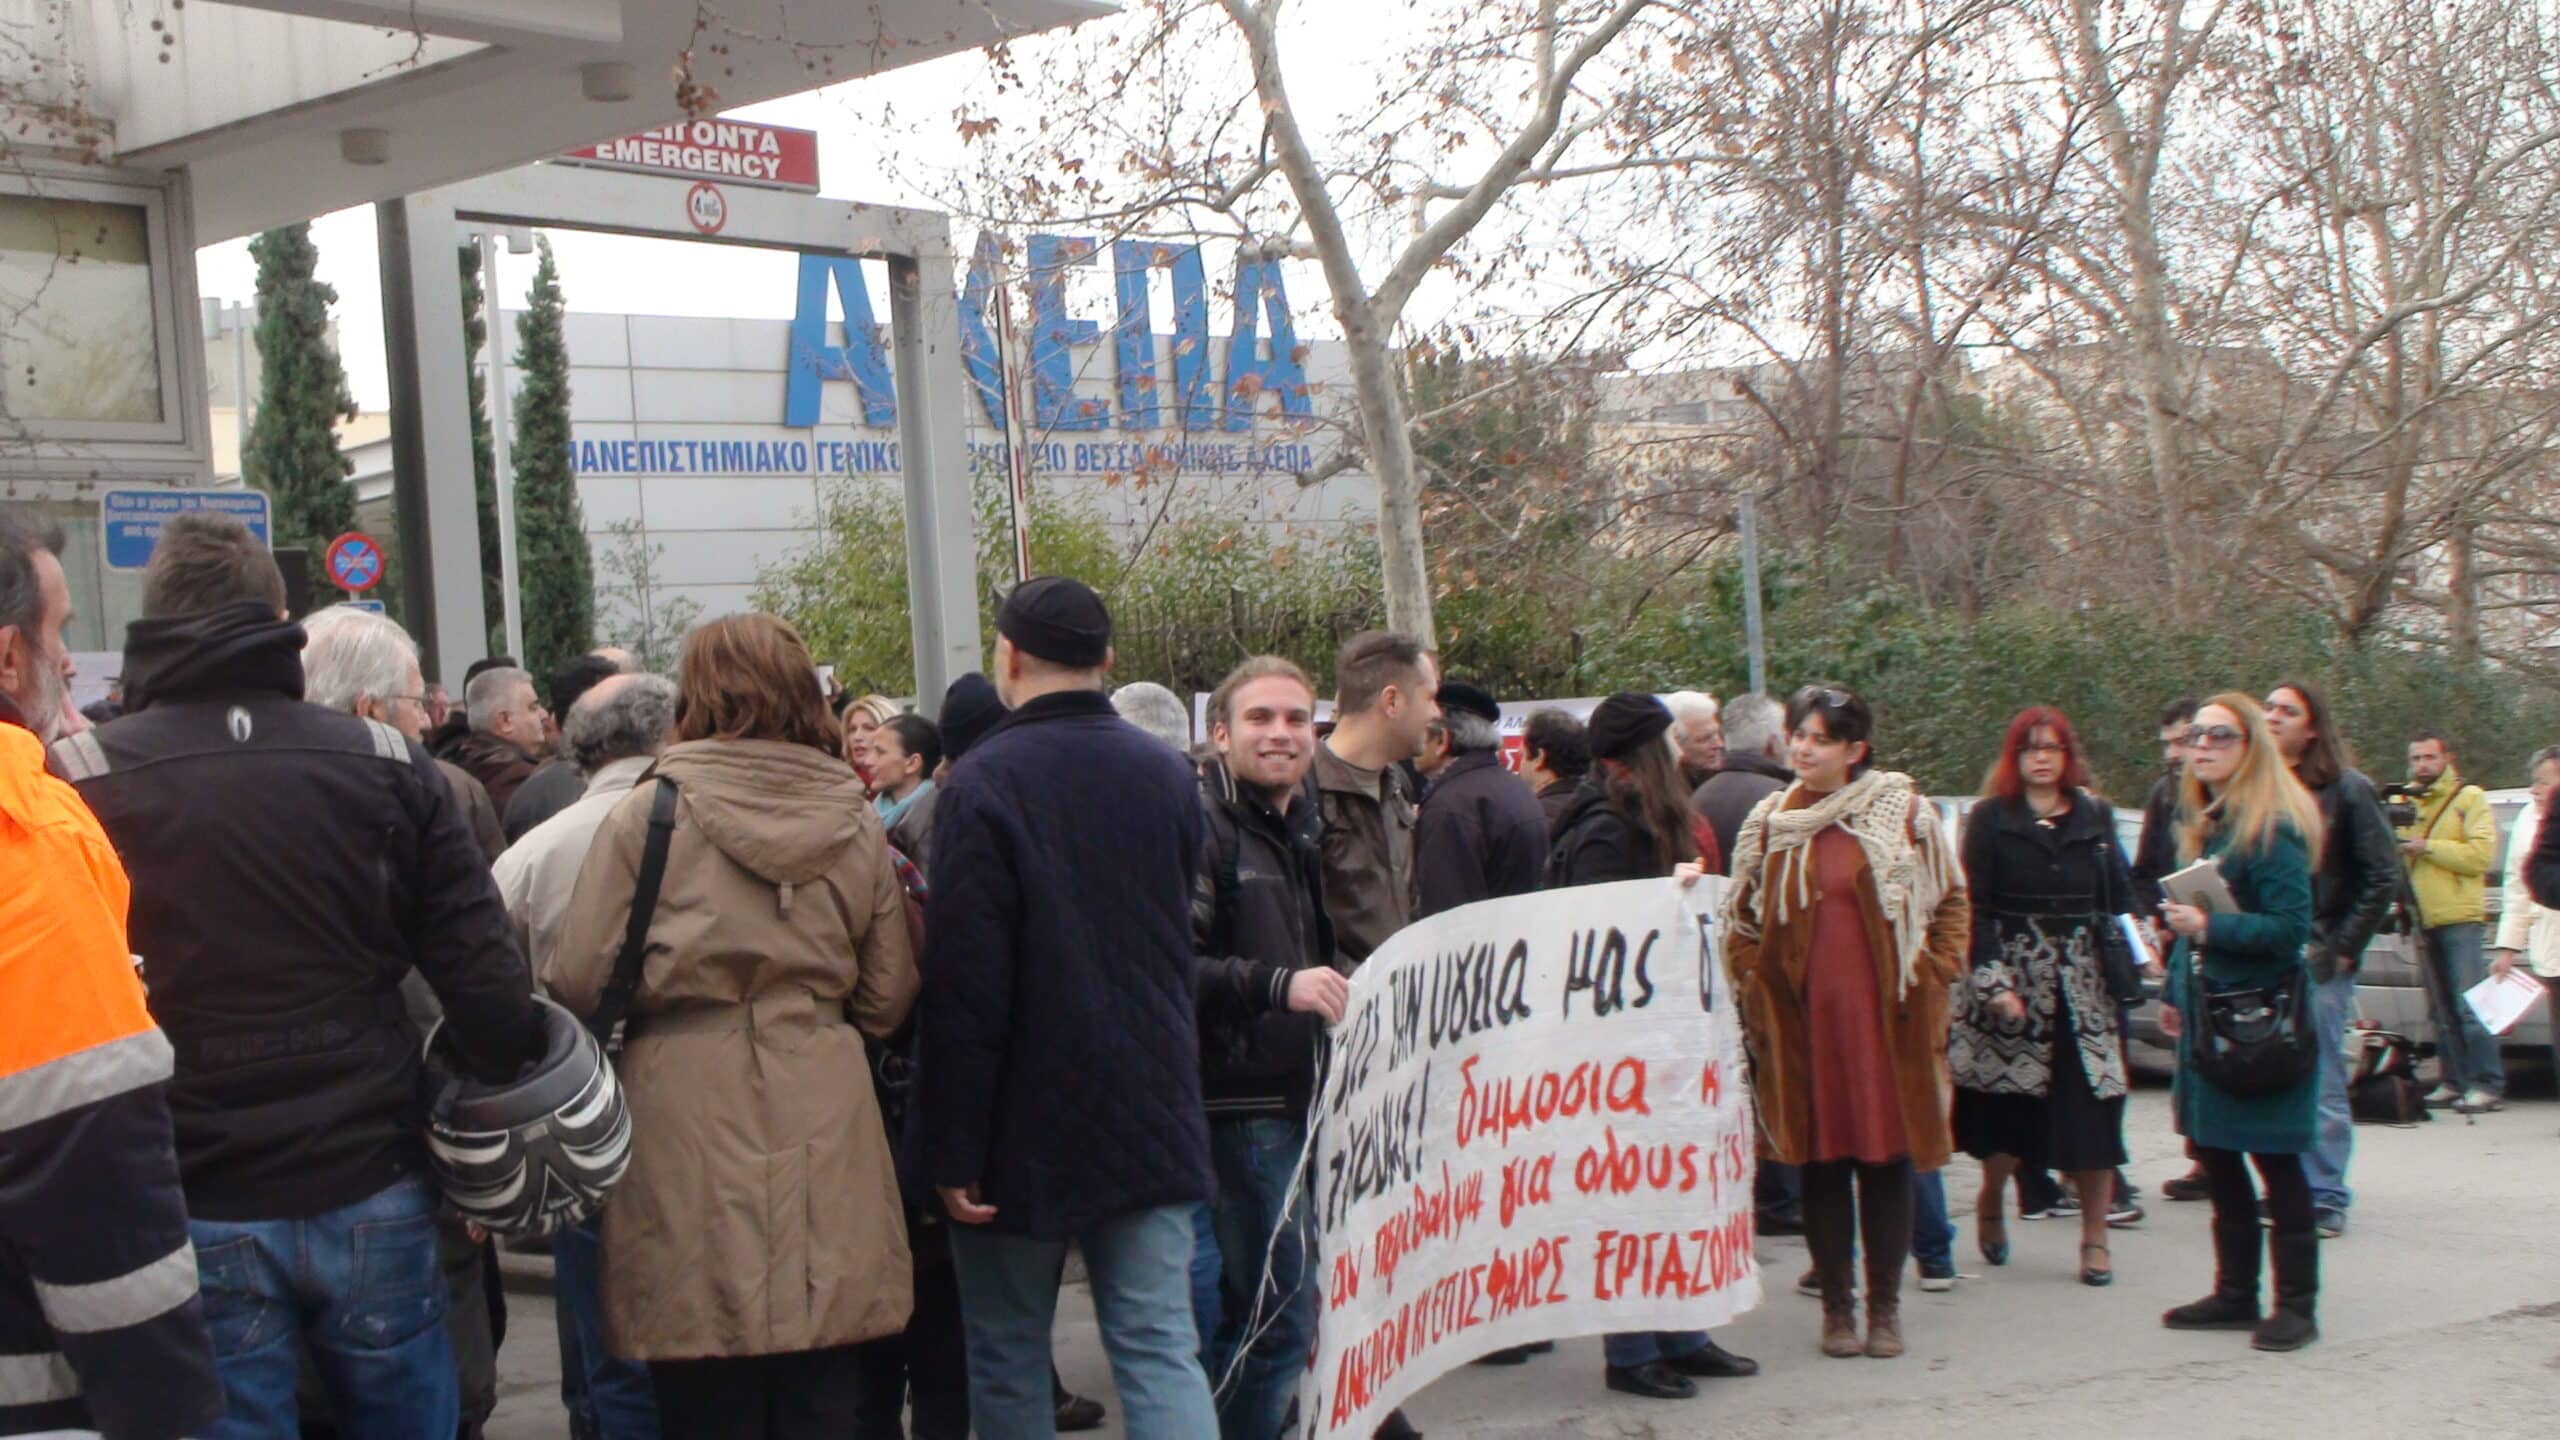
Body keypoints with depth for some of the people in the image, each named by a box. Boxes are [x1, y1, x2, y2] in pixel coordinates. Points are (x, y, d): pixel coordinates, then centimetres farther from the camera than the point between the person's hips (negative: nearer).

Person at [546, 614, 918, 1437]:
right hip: (826, 1121, 3)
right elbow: (888, 1003, 10)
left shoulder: (646, 814, -4)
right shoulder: (858, 826, 7)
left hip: (688, 1124, -3)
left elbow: (576, 985, -5)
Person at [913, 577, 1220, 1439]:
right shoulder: (1169, 776, 6)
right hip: (1153, 1112, 4)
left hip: (1026, 1127, -4)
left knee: (1007, 1362, 10)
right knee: (1161, 1352, 3)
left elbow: (963, 985, -16)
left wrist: (952, 1149, -12)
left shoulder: (982, 784, -12)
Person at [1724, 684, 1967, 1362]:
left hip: (1886, 1015, -1)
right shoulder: (1769, 822, 6)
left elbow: (1951, 901, 7)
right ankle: (1836, 1305, 15)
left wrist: (1932, 978, -1)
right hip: (1802, 1019, 2)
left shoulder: (1904, 811, 0)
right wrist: (1756, 988, 4)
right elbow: (1741, 918, 15)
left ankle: (1885, 1304, 15)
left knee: (1886, 1156, 3)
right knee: (1820, 1159, 5)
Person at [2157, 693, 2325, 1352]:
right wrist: (2173, 993, 18)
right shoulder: (2200, 824, 13)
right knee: (2216, 1157, 13)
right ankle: (2235, 1293, 23)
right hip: (2206, 1019, 9)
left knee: (2276, 1162, -1)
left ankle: (2296, 1304, 7)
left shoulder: (2272, 828, -14)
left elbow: (2292, 927, -19)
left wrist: (2209, 928, -24)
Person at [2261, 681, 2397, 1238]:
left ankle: (2326, 1198, 8)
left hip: (2318, 962, -4)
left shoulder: (2346, 790, -2)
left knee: (2322, 1088, 0)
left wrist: (2343, 948, -7)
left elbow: (2383, 878, -4)